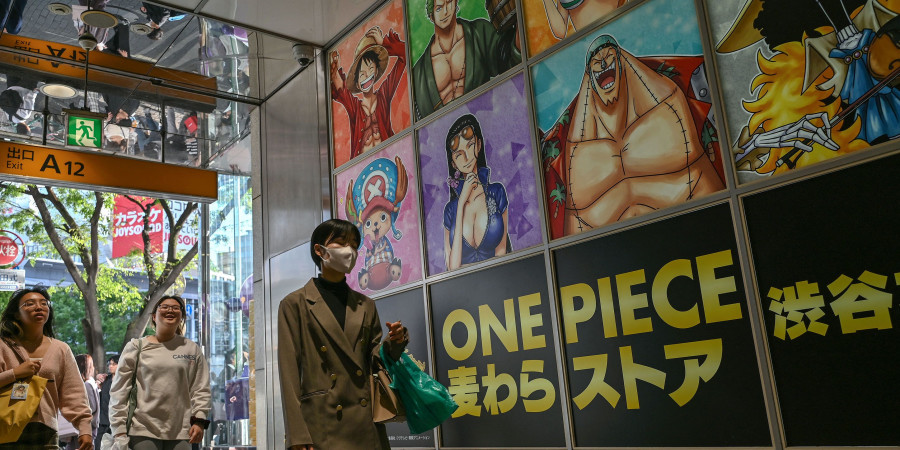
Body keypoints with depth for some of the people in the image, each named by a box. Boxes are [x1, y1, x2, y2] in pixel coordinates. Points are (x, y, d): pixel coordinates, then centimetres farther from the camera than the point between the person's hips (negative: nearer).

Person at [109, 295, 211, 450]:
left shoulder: (192, 349, 10)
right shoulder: (136, 347, 6)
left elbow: (201, 388, 8)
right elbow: (119, 390, 4)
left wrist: (199, 420, -3)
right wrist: (119, 431, -1)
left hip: (180, 432, 1)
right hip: (143, 431, -1)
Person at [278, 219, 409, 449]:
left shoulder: (365, 305, 15)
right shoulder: (295, 304, 2)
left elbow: (374, 359, 14)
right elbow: (289, 371, -4)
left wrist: (393, 342, -7)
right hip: (322, 425, -4)